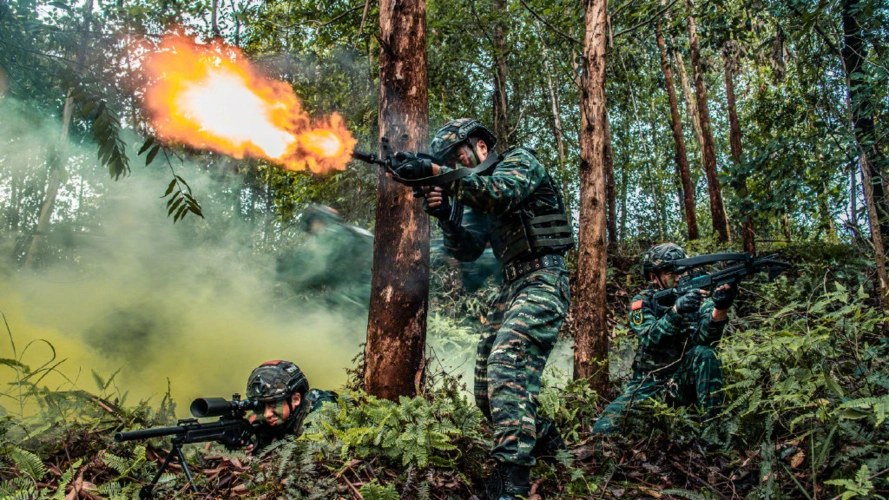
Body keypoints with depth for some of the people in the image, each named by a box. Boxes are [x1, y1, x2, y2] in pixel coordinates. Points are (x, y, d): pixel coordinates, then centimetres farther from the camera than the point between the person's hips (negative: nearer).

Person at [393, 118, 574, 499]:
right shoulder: (474, 192, 21)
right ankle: (543, 438, 31)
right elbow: (466, 250, 12)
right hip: (511, 287, 9)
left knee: (507, 365, -28)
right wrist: (445, 215, -6)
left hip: (542, 282, -9)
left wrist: (435, 171, -30)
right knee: (488, 390, 7)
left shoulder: (520, 161, 0)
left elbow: (500, 194, -23)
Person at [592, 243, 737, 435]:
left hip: (685, 381, 1)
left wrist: (720, 308, -41)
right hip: (648, 383, 0)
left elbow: (705, 337, -21)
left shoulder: (696, 296, -3)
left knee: (704, 353, -30)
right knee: (604, 429, -20)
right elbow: (650, 340, -24)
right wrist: (677, 311, -41)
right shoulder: (642, 303, -5)